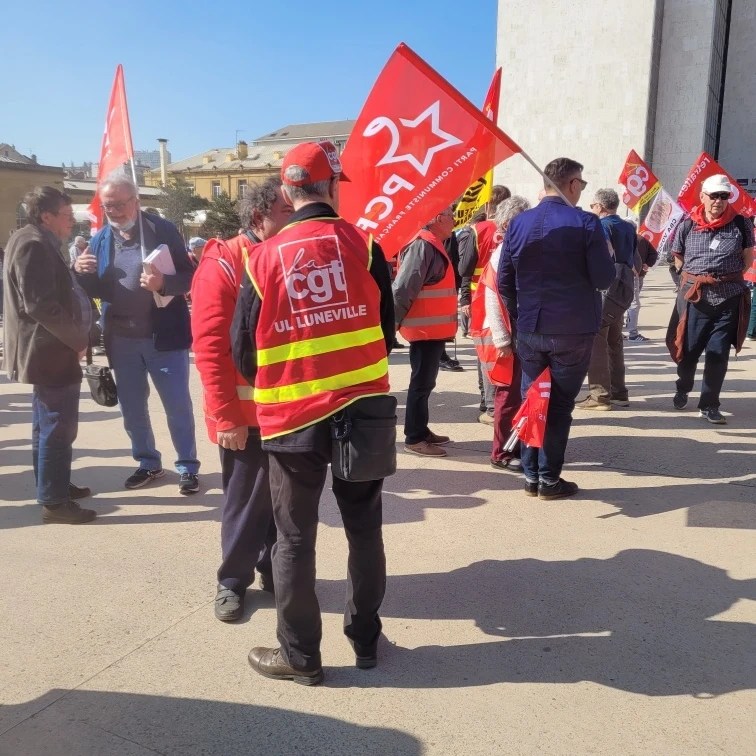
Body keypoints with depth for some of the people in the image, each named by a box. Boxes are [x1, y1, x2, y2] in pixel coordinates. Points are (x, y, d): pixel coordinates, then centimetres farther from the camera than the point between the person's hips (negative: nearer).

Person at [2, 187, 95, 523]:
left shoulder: (38, 243, 16)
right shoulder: (33, 244, -17)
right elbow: (40, 305, -24)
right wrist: (78, 340, -17)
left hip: (49, 349, 11)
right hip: (51, 352, -11)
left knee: (49, 424, 18)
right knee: (58, 427, -6)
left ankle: (54, 485, 30)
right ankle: (54, 501, 2)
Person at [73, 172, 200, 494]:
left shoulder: (163, 230, -7)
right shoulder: (100, 238, 6)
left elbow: (188, 277, -11)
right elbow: (96, 291, 8)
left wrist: (163, 282, -30)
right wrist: (81, 272, -12)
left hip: (163, 336, -5)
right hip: (121, 339, 5)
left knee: (177, 404, 3)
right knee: (131, 407, 14)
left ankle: (188, 466, 17)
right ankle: (148, 462, 31)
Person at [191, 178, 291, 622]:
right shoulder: (222, 264, -11)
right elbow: (210, 348, -15)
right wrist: (226, 416, -17)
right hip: (246, 413, -5)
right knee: (246, 501, 8)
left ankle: (273, 571, 33)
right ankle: (234, 580, 27)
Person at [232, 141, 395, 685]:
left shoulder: (264, 259, -5)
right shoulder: (364, 247, -3)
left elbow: (244, 350, 0)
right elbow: (387, 330, 5)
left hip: (293, 417, -1)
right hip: (364, 410, 2)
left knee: (295, 539, 12)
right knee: (365, 529, 17)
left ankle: (300, 655, 25)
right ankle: (366, 638, 31)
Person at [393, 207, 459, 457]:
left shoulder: (434, 246, 15)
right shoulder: (423, 246, -18)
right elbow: (402, 289, -23)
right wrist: (393, 322, -21)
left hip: (434, 328, 10)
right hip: (425, 328, -10)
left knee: (425, 381, 16)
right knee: (422, 382, -2)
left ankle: (421, 431, 27)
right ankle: (414, 438, 7)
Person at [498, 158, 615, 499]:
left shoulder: (518, 223, 2)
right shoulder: (586, 223, -10)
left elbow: (504, 282, 3)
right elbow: (603, 279, -10)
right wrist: (608, 255, 9)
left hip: (529, 330, 3)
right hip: (574, 330, -3)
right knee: (560, 405, 6)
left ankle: (531, 476, 19)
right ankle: (549, 479, 12)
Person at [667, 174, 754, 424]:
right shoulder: (688, 225, 0)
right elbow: (678, 259, 11)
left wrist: (729, 277, 3)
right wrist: (695, 277, 4)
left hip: (729, 297, 0)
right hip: (694, 295, 0)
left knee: (718, 353, 2)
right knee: (687, 348, 9)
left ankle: (709, 405, 13)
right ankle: (683, 389, 37)